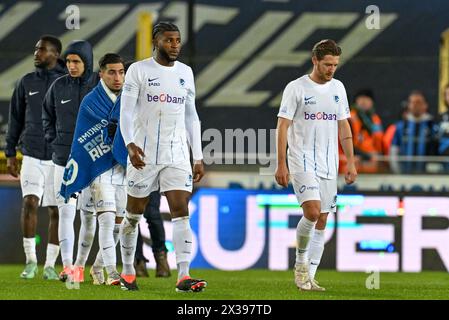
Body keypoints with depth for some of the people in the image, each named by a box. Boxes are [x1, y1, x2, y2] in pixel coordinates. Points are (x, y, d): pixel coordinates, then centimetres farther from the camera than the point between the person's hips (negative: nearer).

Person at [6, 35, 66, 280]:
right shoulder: (27, 82, 7)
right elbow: (15, 119, 12)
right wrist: (10, 153, 10)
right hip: (32, 156, 1)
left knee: (56, 211, 2)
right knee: (29, 203, -13)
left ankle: (50, 265, 11)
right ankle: (30, 261, -5)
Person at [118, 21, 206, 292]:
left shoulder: (185, 72, 11)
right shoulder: (138, 70, -3)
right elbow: (126, 111, -8)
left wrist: (198, 158, 12)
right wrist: (130, 144, -24)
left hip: (177, 155, 3)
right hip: (143, 155, -3)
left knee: (181, 213, -11)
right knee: (133, 216, 8)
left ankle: (184, 277, -19)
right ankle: (128, 273, 24)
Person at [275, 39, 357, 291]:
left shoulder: (338, 88, 10)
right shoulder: (296, 88, -6)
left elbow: (343, 126, 16)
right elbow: (283, 126, -6)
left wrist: (351, 162, 9)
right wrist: (281, 165, -12)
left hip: (329, 166, 6)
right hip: (302, 162, -5)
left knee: (321, 222, 3)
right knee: (313, 211, -21)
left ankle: (308, 278, 8)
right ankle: (301, 263, 1)